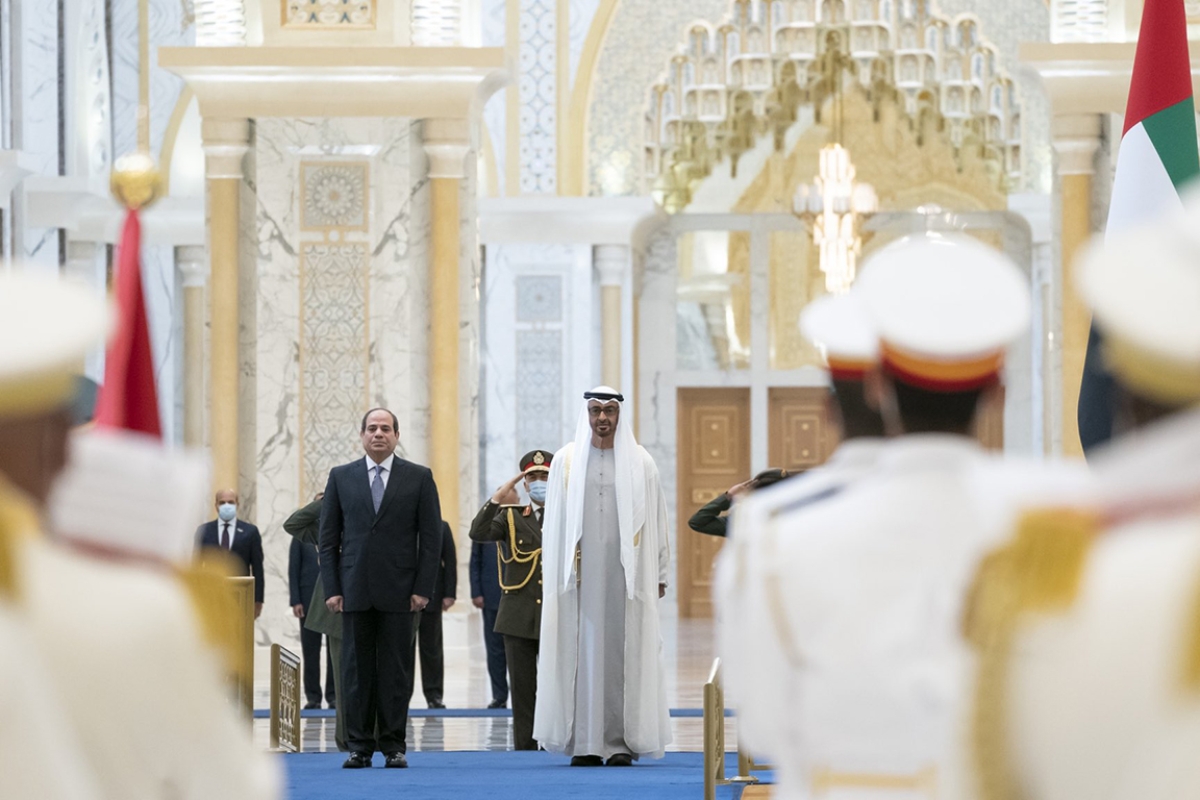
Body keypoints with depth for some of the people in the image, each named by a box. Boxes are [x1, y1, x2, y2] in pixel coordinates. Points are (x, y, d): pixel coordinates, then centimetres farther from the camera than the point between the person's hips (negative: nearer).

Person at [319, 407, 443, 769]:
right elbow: (328, 538, 8)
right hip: (355, 590, 1)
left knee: (396, 671, 0)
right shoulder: (341, 477, 9)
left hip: (400, 591, -1)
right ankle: (360, 746, 5)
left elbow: (431, 537, 3)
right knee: (356, 671, 1)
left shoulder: (419, 478, 6)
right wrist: (332, 589, 0)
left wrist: (423, 589, -5)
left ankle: (393, 746, 5)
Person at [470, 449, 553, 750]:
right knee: (522, 688, 3)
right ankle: (525, 747, 7)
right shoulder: (511, 517, 8)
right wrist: (498, 498, -17)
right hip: (520, 617, 1)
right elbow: (478, 533, -9)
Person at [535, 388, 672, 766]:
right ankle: (585, 743, -1)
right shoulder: (566, 461, 7)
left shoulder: (639, 463, 6)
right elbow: (554, 522, 8)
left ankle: (623, 741, 1)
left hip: (626, 572, 0)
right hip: (580, 571, 0)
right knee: (581, 651, -2)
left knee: (624, 652, -2)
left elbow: (655, 521, 6)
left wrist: (659, 575, 2)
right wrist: (554, 573, 3)